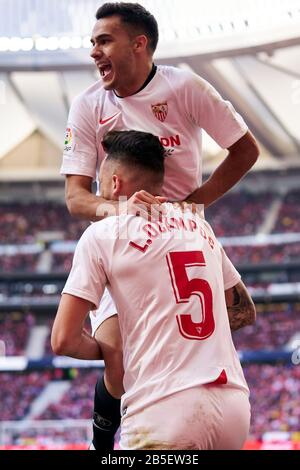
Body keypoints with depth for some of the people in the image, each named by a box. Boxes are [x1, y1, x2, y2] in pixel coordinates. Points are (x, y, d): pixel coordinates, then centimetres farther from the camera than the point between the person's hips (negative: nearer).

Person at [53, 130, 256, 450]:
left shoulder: (102, 234, 2)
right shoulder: (200, 226, 19)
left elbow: (63, 340, -2)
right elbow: (244, 312, 30)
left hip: (166, 410, -6)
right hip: (236, 407, 6)